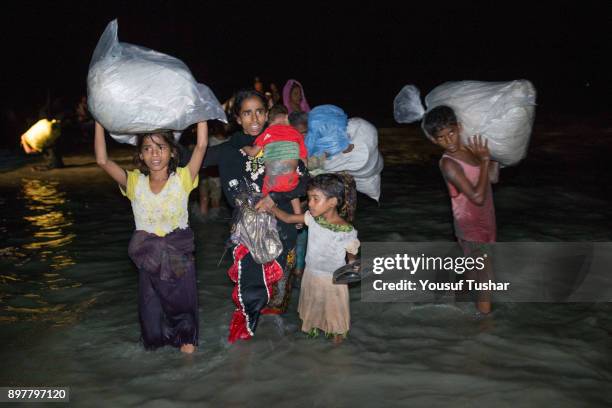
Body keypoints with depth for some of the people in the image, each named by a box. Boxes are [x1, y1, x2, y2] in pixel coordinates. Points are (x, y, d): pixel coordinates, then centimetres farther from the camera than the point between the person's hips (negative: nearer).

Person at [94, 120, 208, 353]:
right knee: (150, 302, 13)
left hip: (179, 253, -1)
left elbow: (201, 145, -20)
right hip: (149, 255, 2)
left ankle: (186, 336, 40)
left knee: (182, 299, 13)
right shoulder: (134, 183, -5)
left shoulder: (182, 179, -11)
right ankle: (156, 336, 43)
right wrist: (99, 121, -14)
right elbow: (102, 161, -13)